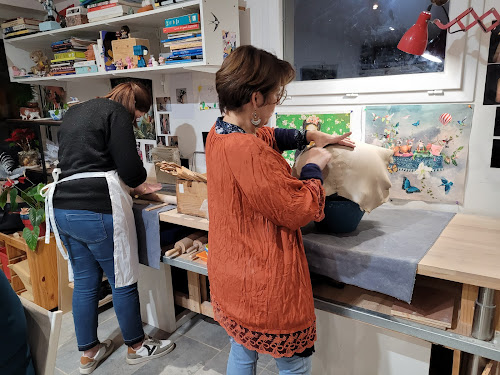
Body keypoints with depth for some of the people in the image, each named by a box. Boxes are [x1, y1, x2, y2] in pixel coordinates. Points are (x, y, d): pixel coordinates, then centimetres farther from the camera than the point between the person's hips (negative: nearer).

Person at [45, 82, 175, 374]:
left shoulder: (75, 112, 20)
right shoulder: (116, 113, -7)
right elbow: (132, 172, -15)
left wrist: (131, 186, 23)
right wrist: (138, 178, 10)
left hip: (62, 208, 9)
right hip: (96, 210, -9)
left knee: (84, 281, 19)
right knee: (122, 281, 7)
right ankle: (136, 346, 26)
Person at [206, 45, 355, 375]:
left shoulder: (220, 133, 1)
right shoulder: (246, 150, -31)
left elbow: (268, 136, 21)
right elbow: (301, 210, -22)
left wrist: (311, 136, 12)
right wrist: (315, 166, -6)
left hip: (232, 276, 10)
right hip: (263, 285, -9)